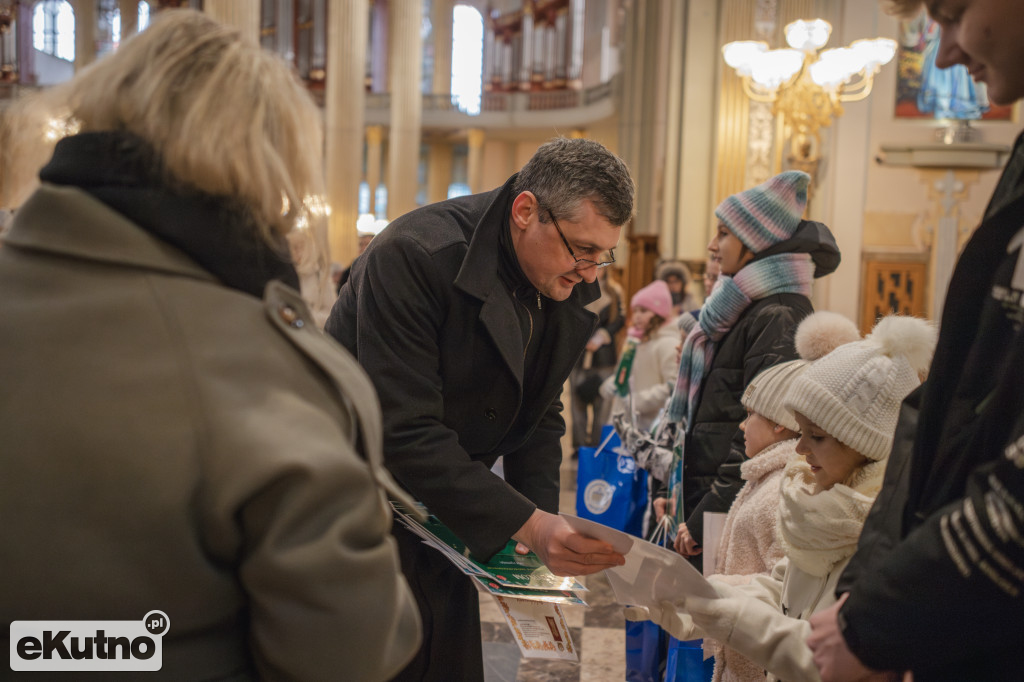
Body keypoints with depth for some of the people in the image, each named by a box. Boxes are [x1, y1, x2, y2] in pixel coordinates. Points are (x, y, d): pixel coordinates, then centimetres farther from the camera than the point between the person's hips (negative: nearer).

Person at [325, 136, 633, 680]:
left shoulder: (572, 289, -3)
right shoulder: (413, 254, -26)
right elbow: (404, 432, -29)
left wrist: (544, 524, -6)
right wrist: (524, 524, -32)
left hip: (440, 517, 7)